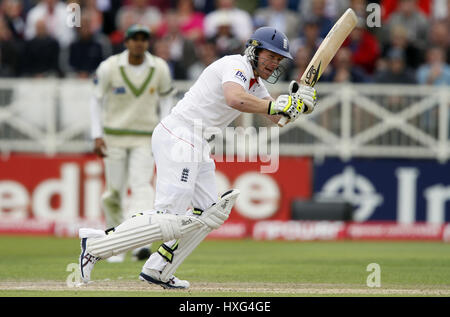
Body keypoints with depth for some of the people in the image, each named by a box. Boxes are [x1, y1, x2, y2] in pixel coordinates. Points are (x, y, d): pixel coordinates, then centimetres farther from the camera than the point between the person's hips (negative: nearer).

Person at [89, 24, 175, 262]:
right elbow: (97, 100, 0)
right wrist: (97, 135, -7)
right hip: (114, 135, 0)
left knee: (141, 186, -17)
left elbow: (166, 97, 10)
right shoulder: (109, 68, -10)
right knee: (114, 192, 3)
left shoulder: (160, 68, -6)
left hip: (145, 137, 0)